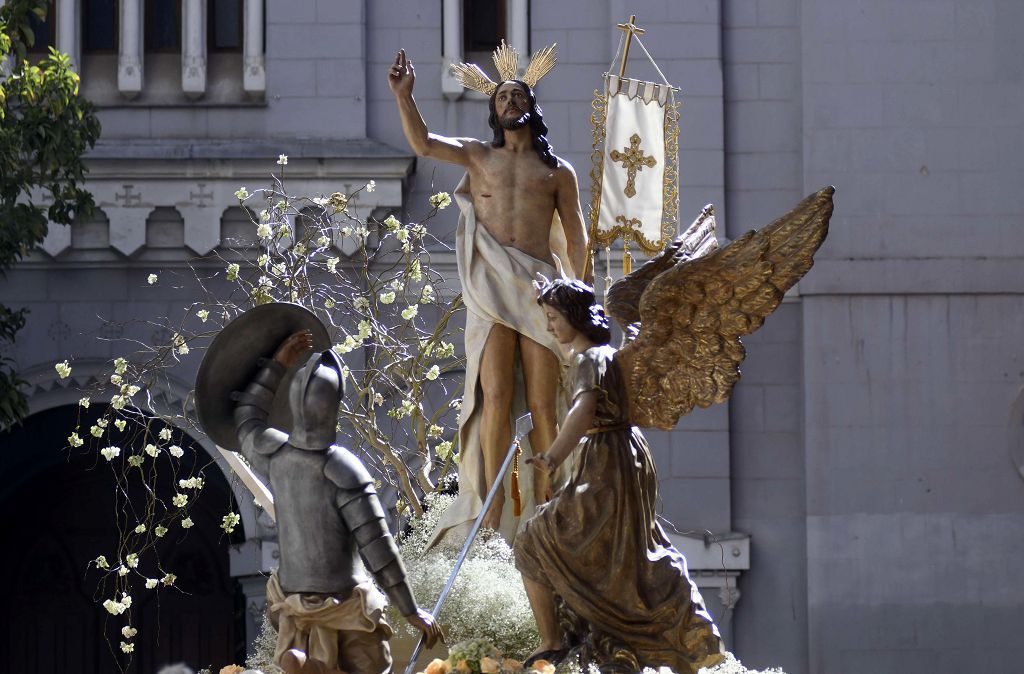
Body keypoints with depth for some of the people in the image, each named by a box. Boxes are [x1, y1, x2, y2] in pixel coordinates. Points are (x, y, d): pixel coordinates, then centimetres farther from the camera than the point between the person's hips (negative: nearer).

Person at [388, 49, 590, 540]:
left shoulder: (557, 171, 16)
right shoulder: (478, 157, 18)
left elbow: (575, 237, 14)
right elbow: (422, 143, 4)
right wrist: (403, 95, -9)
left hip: (540, 284, 0)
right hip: (491, 287, 0)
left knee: (542, 403, -5)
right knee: (496, 396, -11)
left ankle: (543, 508, -3)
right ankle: (492, 509, -11)